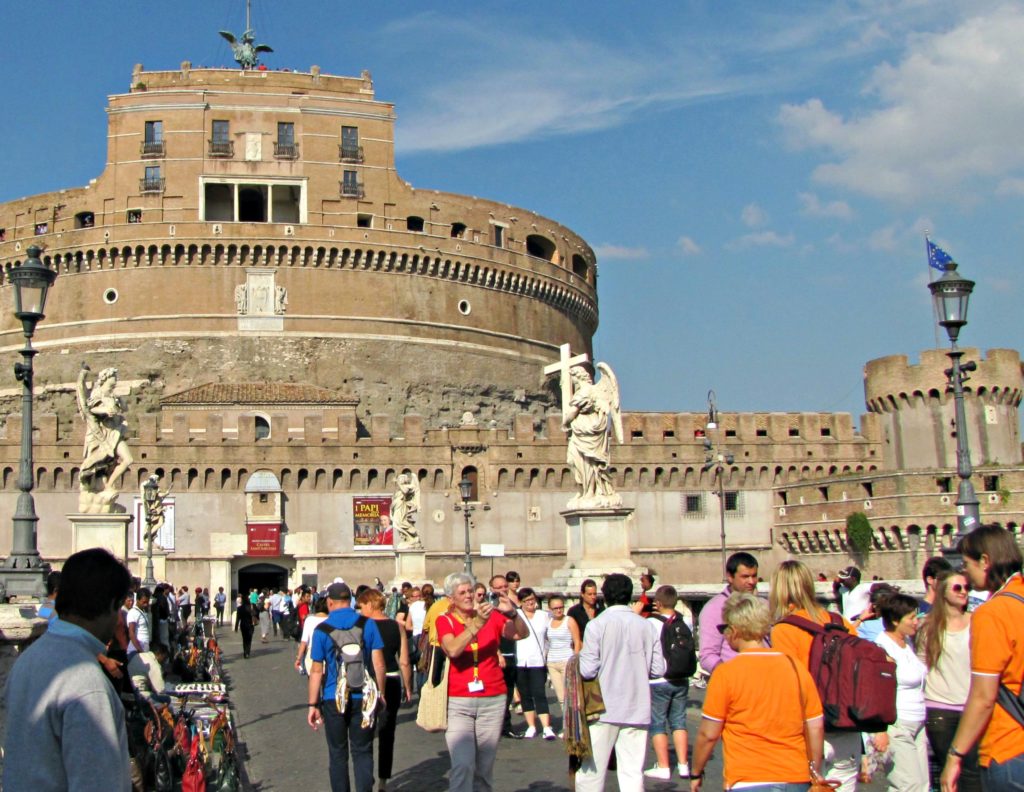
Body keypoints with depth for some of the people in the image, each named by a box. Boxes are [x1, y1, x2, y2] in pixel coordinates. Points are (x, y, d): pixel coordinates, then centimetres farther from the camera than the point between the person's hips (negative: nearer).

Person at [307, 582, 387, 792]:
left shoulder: (321, 630, -6)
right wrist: (380, 693, 8)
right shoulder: (368, 624, -4)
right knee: (362, 752, 8)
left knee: (338, 754, 13)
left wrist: (313, 704, 2)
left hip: (333, 699, -1)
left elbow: (316, 671, -5)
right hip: (363, 698, 1)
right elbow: (378, 663, -3)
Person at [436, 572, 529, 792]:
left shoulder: (492, 616, 5)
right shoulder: (445, 621, 0)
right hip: (458, 702, -2)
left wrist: (512, 613, -25)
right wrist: (478, 623, -26)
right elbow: (452, 650, -18)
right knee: (462, 766, -15)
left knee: (485, 768, 9)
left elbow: (522, 634, -7)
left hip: (493, 700, 2)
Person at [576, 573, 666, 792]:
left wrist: (578, 658, 9)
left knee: (591, 769, 6)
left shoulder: (597, 625, -9)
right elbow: (658, 668, 2)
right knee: (633, 772, 6)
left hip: (604, 708, -3)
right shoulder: (645, 626, 1)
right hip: (637, 710, 3)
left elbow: (587, 670, -12)